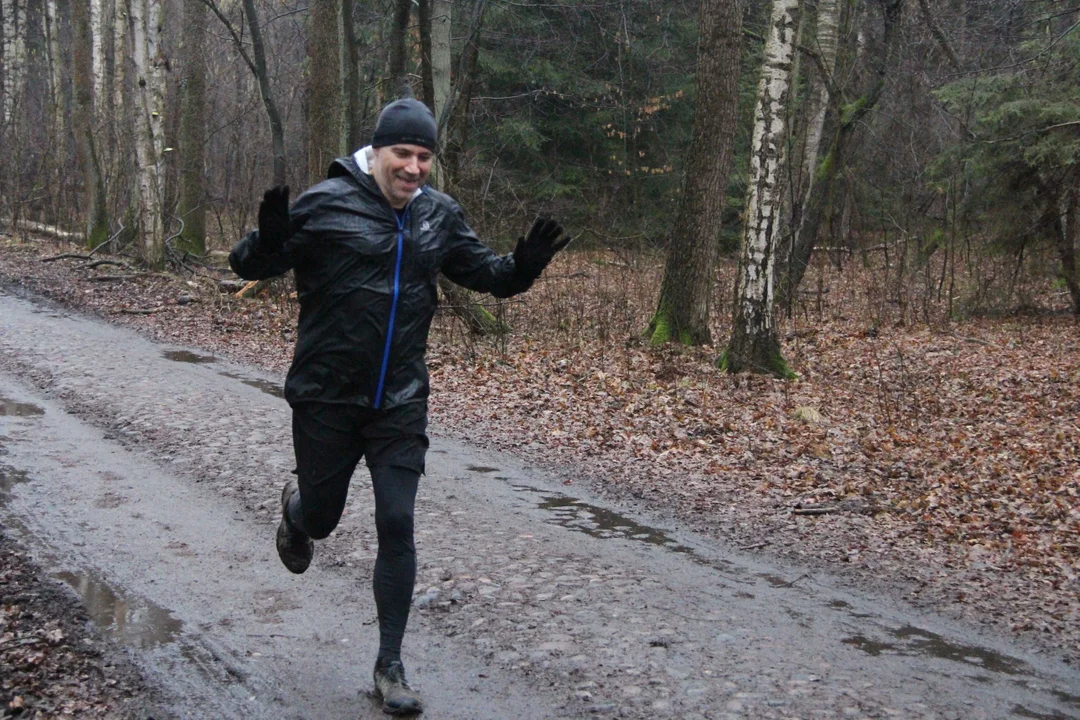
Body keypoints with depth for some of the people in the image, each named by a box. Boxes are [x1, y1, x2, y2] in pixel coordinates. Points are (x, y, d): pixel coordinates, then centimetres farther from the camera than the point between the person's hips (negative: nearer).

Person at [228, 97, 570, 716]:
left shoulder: (440, 214, 3)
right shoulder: (326, 204, -10)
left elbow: (484, 272, 15)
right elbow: (248, 265, -9)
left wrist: (523, 266, -7)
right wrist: (269, 239, -32)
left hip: (400, 404, 3)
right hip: (326, 400, -2)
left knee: (398, 527, 0)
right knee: (322, 519, 12)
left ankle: (390, 665, 16)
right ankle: (296, 508, 53)